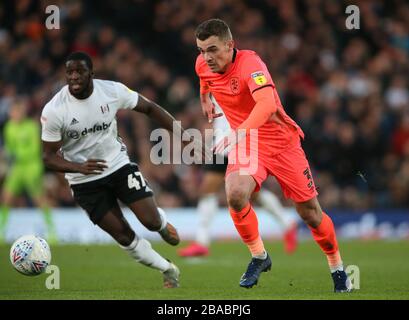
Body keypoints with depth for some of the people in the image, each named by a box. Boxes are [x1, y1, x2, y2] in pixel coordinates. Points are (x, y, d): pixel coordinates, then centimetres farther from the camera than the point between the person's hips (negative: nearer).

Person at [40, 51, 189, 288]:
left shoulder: (113, 91, -16)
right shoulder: (53, 111, -20)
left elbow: (148, 108, 0)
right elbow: (49, 157, -15)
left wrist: (180, 132, -8)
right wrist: (80, 167, -33)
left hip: (119, 164, 1)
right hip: (85, 182, -1)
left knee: (151, 221, -10)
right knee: (123, 235, 0)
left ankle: (163, 223, 30)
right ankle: (169, 272, 21)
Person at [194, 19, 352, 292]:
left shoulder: (249, 63, -28)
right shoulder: (203, 65, -7)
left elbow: (267, 103, -47)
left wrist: (240, 132, -59)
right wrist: (205, 99, 31)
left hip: (281, 141, -4)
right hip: (244, 144, 4)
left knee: (310, 212, 3)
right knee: (236, 195, -26)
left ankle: (337, 267, 28)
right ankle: (259, 257, -4)